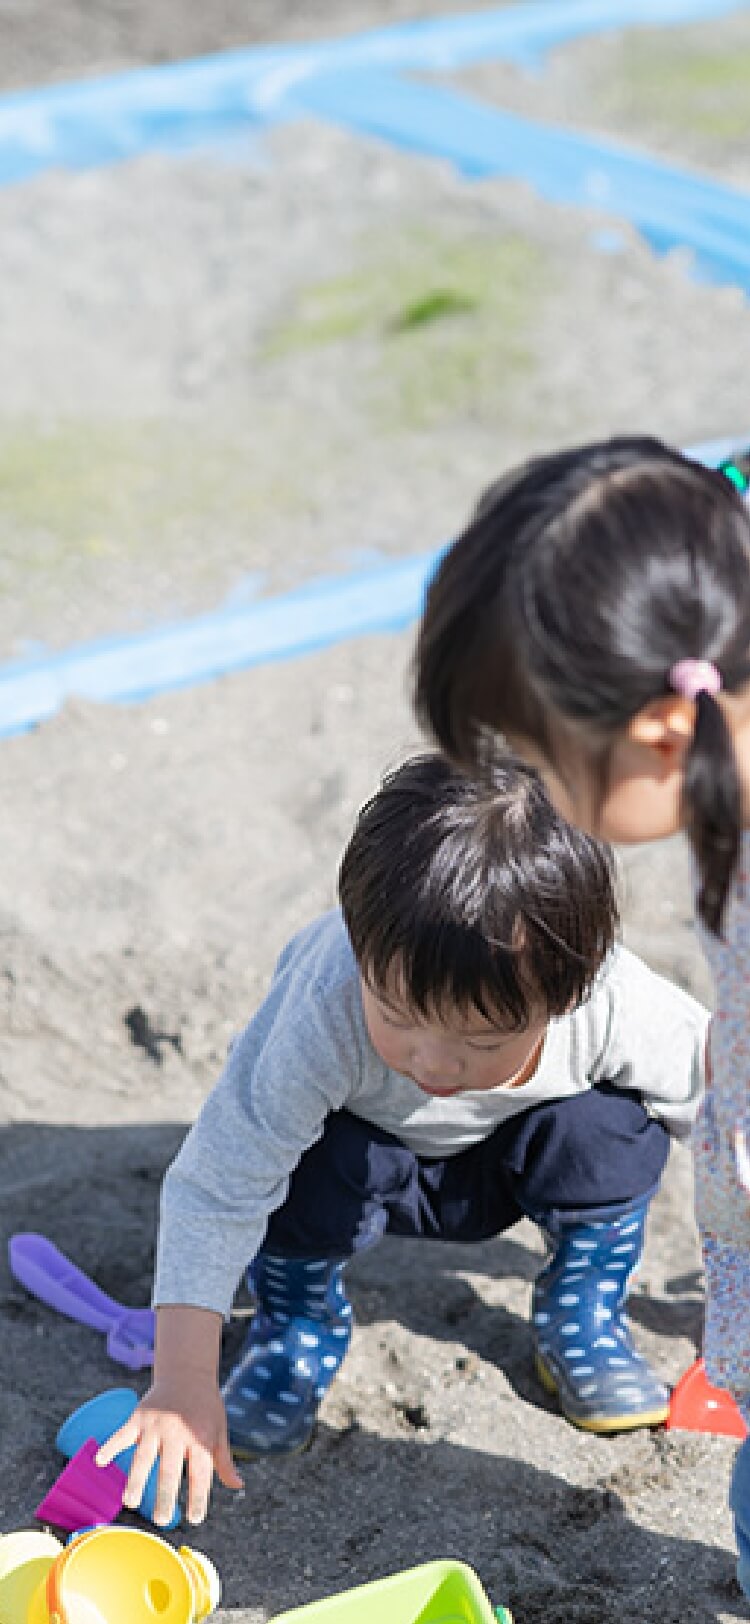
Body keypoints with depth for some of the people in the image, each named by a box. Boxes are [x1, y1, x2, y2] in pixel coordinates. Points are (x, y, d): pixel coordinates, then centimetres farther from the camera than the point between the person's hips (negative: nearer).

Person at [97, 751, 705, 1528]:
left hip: (507, 1165, 1)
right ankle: (300, 1320, 0)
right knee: (304, 1168, -34)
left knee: (611, 1128, -29)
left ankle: (582, 1316, 1)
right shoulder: (323, 1020, -43)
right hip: (374, 1151, -1)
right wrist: (181, 1383, -41)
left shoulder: (617, 1008, -38)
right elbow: (213, 1188, -38)